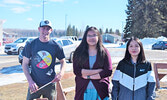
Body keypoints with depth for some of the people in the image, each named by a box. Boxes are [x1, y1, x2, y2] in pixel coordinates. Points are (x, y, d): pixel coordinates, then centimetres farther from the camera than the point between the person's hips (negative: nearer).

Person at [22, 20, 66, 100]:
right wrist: (30, 81, -11)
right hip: (34, 84, 0)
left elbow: (63, 61, 9)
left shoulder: (55, 46, -2)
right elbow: (25, 64, 0)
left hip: (50, 84, 0)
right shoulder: (31, 45, -2)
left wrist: (61, 73, -11)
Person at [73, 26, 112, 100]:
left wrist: (88, 76, -11)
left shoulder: (104, 52, 2)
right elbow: (76, 70, -8)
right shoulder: (79, 52, 3)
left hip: (100, 91, 0)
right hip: (83, 91, 0)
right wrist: (97, 71, -13)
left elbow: (108, 71, -7)